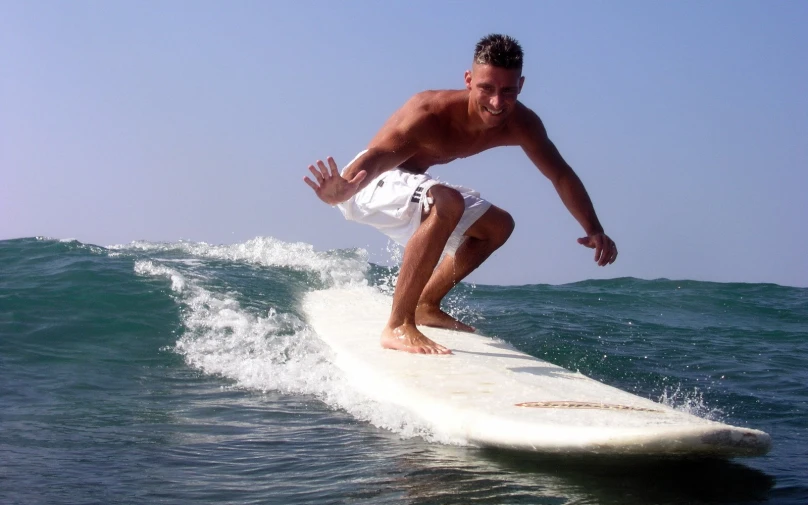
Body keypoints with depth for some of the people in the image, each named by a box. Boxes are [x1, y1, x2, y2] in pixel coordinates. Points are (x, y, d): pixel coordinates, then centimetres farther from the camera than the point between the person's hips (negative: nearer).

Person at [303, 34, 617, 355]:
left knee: (497, 226, 16)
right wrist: (343, 190, -71)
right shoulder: (430, 113, -35)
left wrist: (594, 230, -9)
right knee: (447, 202, -36)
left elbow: (560, 174, 0)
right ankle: (398, 326, -32)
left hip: (410, 184, 9)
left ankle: (426, 307, 22)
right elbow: (378, 155, -50)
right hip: (370, 183, -8)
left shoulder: (521, 124, -13)